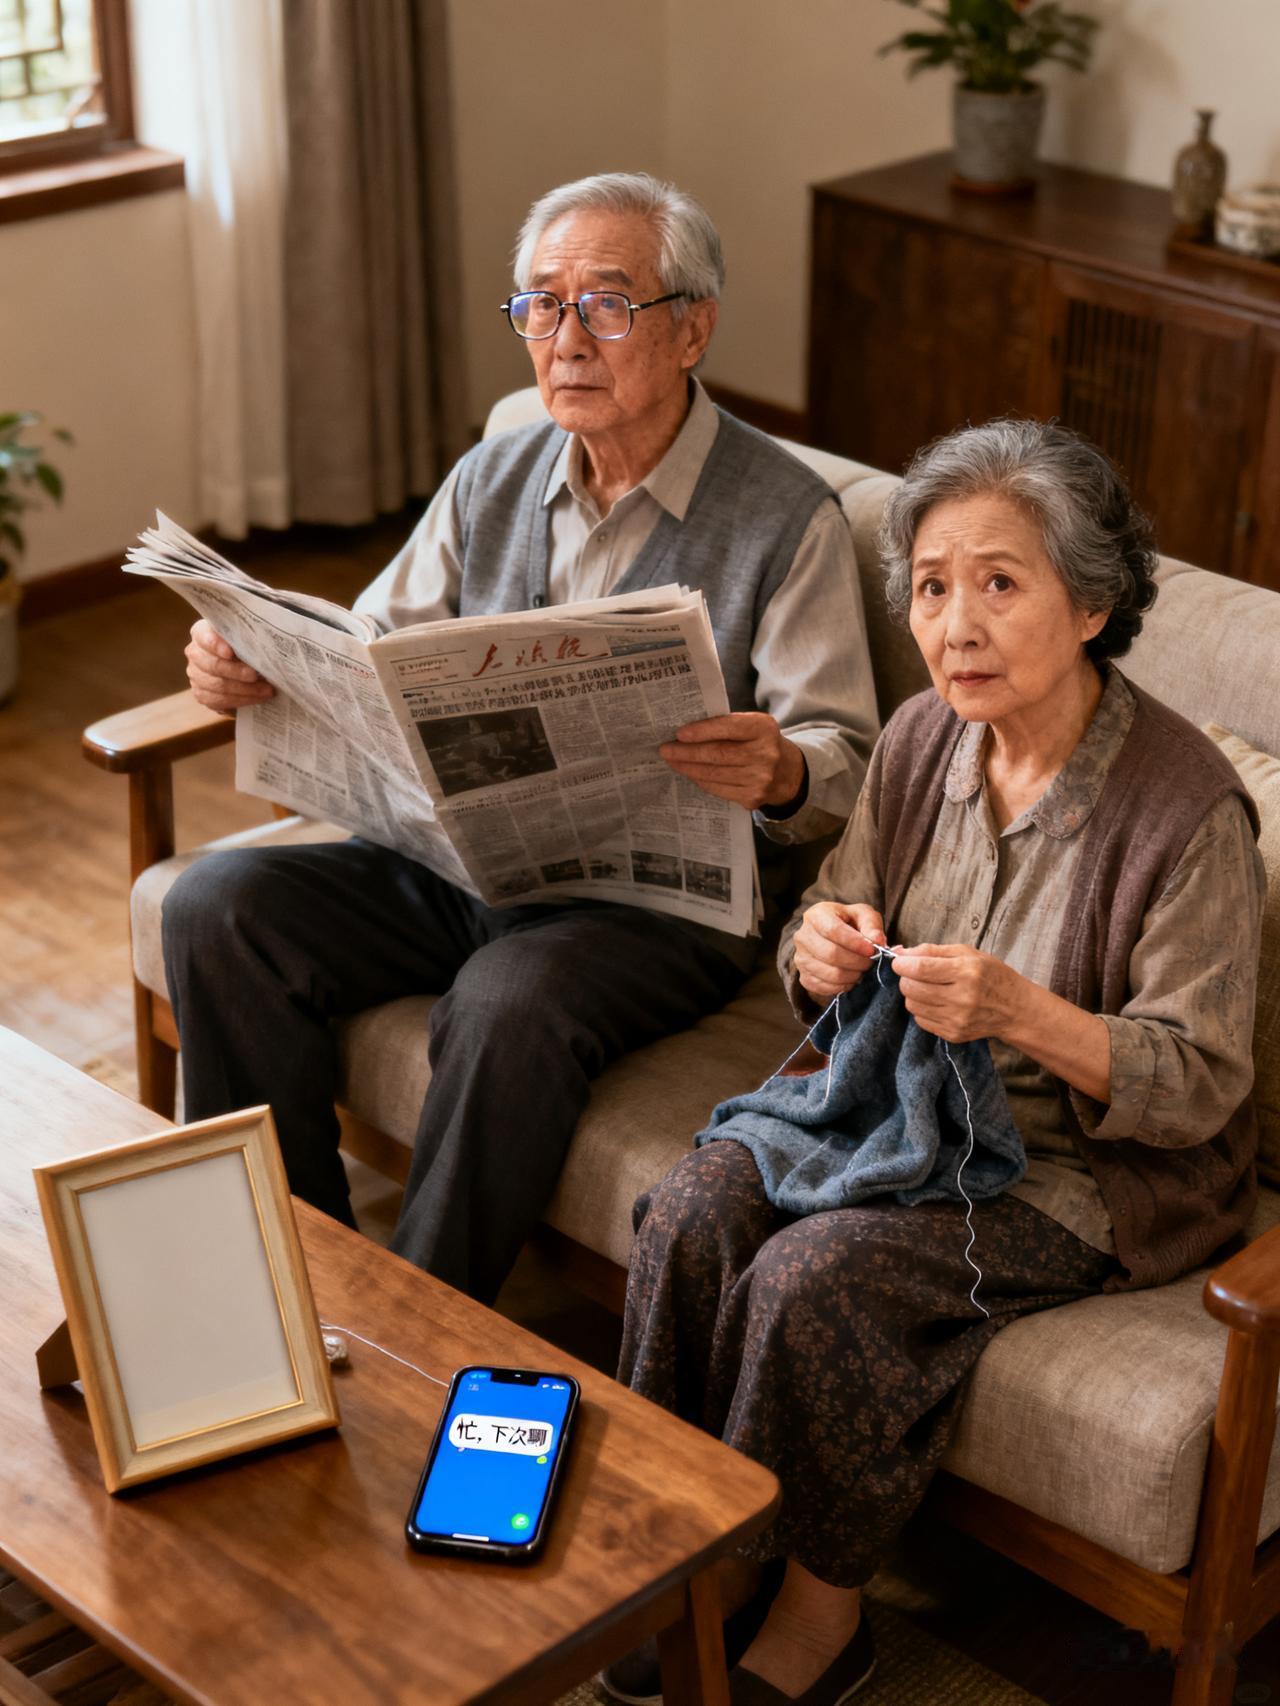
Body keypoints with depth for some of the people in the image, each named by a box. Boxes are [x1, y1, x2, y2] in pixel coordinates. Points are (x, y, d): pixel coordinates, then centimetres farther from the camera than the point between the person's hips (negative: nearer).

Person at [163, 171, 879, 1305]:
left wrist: (781, 774, -34)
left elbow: (845, 764, -9)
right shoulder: (492, 481, 13)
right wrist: (252, 669, -9)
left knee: (509, 1007, -36)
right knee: (218, 907, -14)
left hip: (662, 893, -5)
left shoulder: (789, 517, -4)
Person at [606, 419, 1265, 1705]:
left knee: (816, 1276, -25)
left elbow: (1196, 1085, -19)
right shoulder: (922, 741, -4)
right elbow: (829, 920, 9)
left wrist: (1018, 1011, -34)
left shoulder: (1185, 807, -21)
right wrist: (820, 955, -17)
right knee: (693, 1212, -18)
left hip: (1094, 1162, -6)